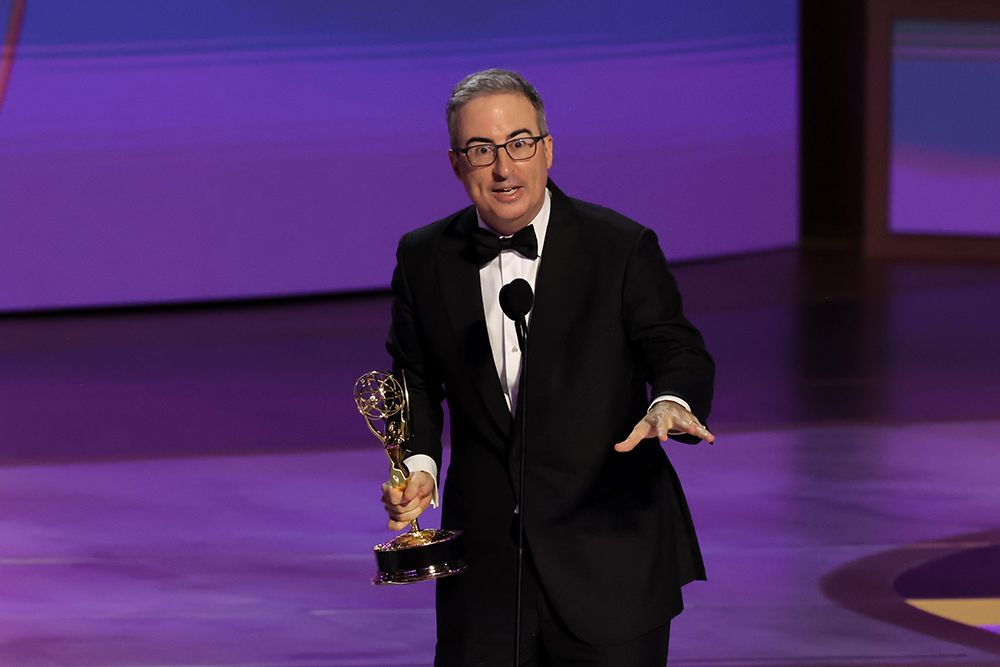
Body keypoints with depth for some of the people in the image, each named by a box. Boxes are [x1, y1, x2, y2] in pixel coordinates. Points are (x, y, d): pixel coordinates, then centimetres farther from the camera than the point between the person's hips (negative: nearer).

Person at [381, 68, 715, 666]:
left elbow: (679, 353, -4)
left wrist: (670, 405, -27)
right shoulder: (424, 259, 5)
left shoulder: (623, 248, -4)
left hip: (609, 555, -2)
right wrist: (418, 464, -3)